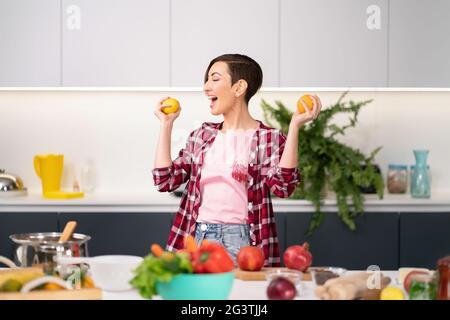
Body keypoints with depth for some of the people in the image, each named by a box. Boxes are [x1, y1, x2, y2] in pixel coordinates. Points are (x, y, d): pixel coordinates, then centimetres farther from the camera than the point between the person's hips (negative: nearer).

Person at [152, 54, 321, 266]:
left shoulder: (268, 138, -2)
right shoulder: (202, 135, 13)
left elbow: (283, 186, -19)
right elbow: (165, 181, 7)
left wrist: (294, 126, -21)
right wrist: (166, 123, 9)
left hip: (240, 240, -4)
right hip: (197, 237, 4)